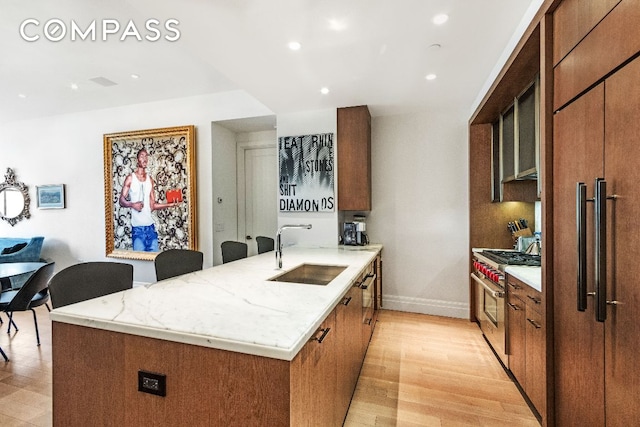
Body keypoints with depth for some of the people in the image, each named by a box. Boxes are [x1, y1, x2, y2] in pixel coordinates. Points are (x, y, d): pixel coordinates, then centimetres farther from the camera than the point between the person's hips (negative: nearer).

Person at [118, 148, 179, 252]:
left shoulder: (150, 179, 12)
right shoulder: (130, 178, 0)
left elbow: (152, 205, 11)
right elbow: (121, 200, -1)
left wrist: (169, 204, -1)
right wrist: (132, 204, -21)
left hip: (150, 226, 4)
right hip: (137, 227, -4)